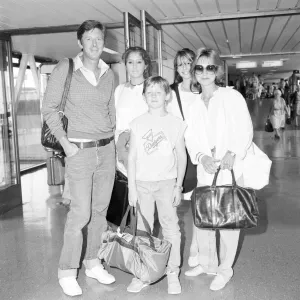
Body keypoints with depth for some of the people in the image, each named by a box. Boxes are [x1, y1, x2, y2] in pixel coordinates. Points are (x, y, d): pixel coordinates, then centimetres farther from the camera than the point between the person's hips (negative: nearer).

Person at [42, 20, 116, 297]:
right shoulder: (65, 68, -4)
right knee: (81, 213, -6)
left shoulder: (109, 74, 9)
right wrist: (64, 141, -10)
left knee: (100, 209, 10)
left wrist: (113, 138, 9)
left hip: (107, 149, 5)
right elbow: (49, 108, -2)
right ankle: (67, 272, 10)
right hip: (79, 150, -5)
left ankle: (92, 263, 25)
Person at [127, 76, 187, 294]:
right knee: (143, 228, 7)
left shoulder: (175, 123, -1)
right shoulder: (138, 123, 1)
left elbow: (182, 156, 3)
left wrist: (178, 186, 0)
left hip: (167, 182, -1)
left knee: (171, 227, 0)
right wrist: (132, 187, -1)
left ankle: (173, 273, 13)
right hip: (142, 182, 1)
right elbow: (132, 156, 3)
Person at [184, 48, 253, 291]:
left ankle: (225, 269, 17)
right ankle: (207, 262, 27)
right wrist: (202, 157, -11)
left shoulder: (232, 97, 1)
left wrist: (232, 153, -20)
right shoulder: (194, 106, 15)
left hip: (230, 168, -4)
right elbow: (191, 137, 7)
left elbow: (245, 130, -5)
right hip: (205, 169, 4)